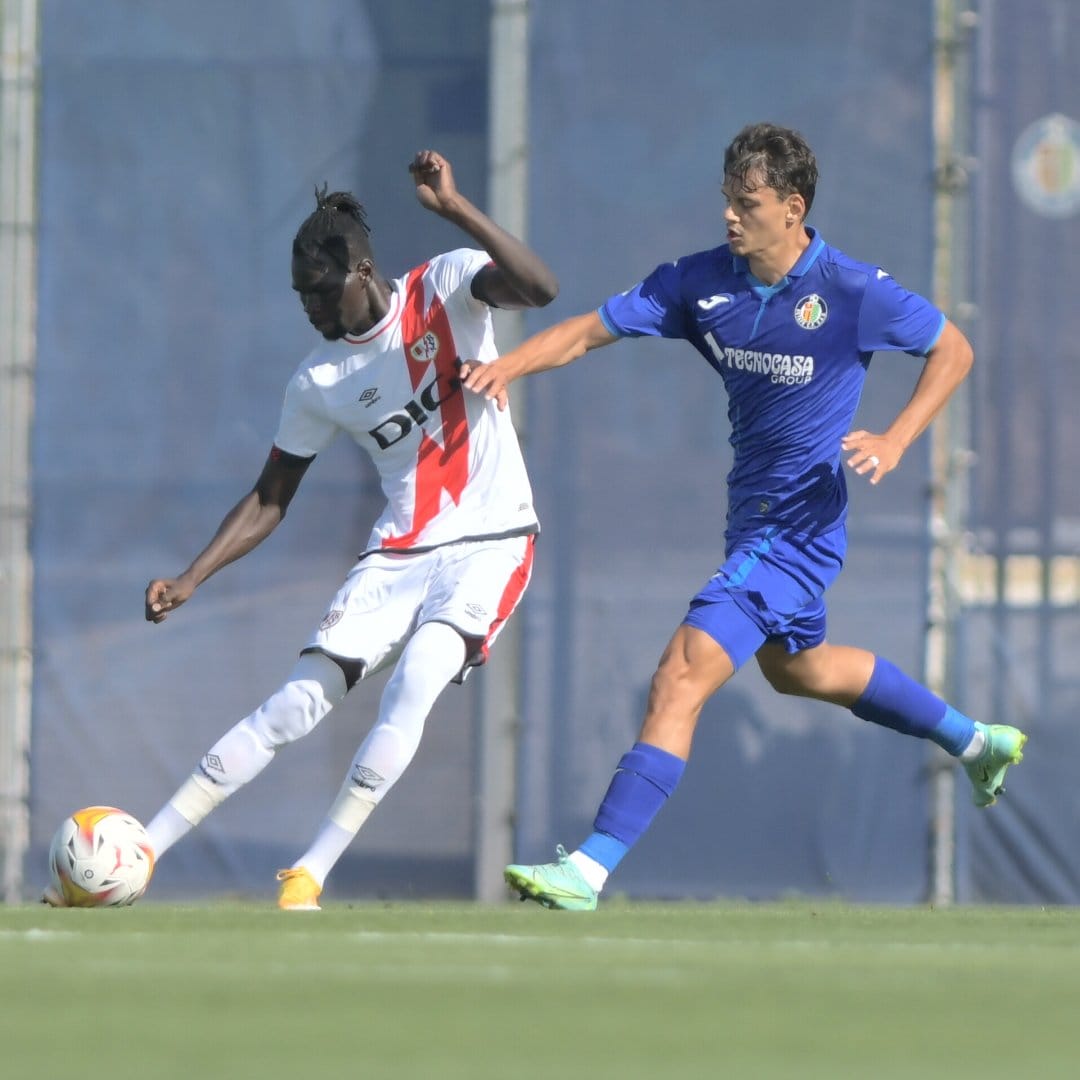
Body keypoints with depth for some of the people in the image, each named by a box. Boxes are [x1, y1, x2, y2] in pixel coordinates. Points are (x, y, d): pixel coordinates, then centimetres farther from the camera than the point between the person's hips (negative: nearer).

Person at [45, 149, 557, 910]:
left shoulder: (446, 287, -8)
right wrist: (190, 580, -4)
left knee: (413, 684, -27)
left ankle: (308, 878, -21)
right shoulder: (319, 383, 1)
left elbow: (540, 288, -27)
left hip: (489, 543, -3)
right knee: (297, 703, -6)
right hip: (398, 554, 3)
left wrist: (454, 209, -35)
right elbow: (270, 501, 8)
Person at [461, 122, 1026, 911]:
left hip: (800, 525, -8)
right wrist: (508, 366, -25)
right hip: (752, 512, 8)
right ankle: (975, 741, 50)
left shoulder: (852, 291, -19)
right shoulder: (703, 282, -6)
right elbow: (591, 329, -7)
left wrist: (895, 440, -19)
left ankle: (592, 867, -19)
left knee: (684, 675, -18)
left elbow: (954, 349, -6)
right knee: (796, 667, 30)